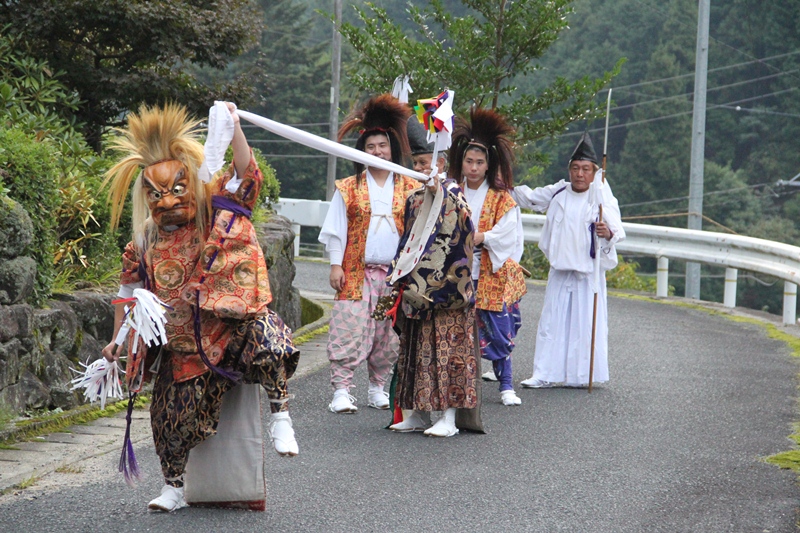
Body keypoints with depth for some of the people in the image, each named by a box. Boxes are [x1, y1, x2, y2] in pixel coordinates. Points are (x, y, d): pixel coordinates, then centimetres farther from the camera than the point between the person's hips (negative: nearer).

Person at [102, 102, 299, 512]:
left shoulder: (218, 213, -3)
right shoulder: (145, 242, 4)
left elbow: (245, 174, -17)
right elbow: (129, 291, 14)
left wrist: (234, 129, -32)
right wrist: (119, 338, 13)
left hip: (233, 327, -3)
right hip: (182, 347, 4)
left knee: (267, 339, -36)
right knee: (173, 415, 1)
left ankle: (280, 416, -23)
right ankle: (174, 487, 21)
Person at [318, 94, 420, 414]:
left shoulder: (410, 189, 8)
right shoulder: (349, 189, 6)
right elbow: (336, 229, 5)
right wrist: (335, 265, -3)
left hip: (396, 273, 2)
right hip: (356, 271, -1)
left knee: (389, 334, 5)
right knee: (349, 330, -9)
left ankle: (378, 388, 17)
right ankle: (341, 390, -8)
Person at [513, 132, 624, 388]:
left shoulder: (602, 199, -10)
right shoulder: (558, 193, 6)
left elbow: (617, 230, -20)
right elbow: (529, 198, 19)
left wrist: (608, 233, -43)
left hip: (589, 270, -5)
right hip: (559, 269, 5)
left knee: (585, 324, -1)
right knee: (552, 322, 6)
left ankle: (584, 375, 9)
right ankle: (545, 374, 10)